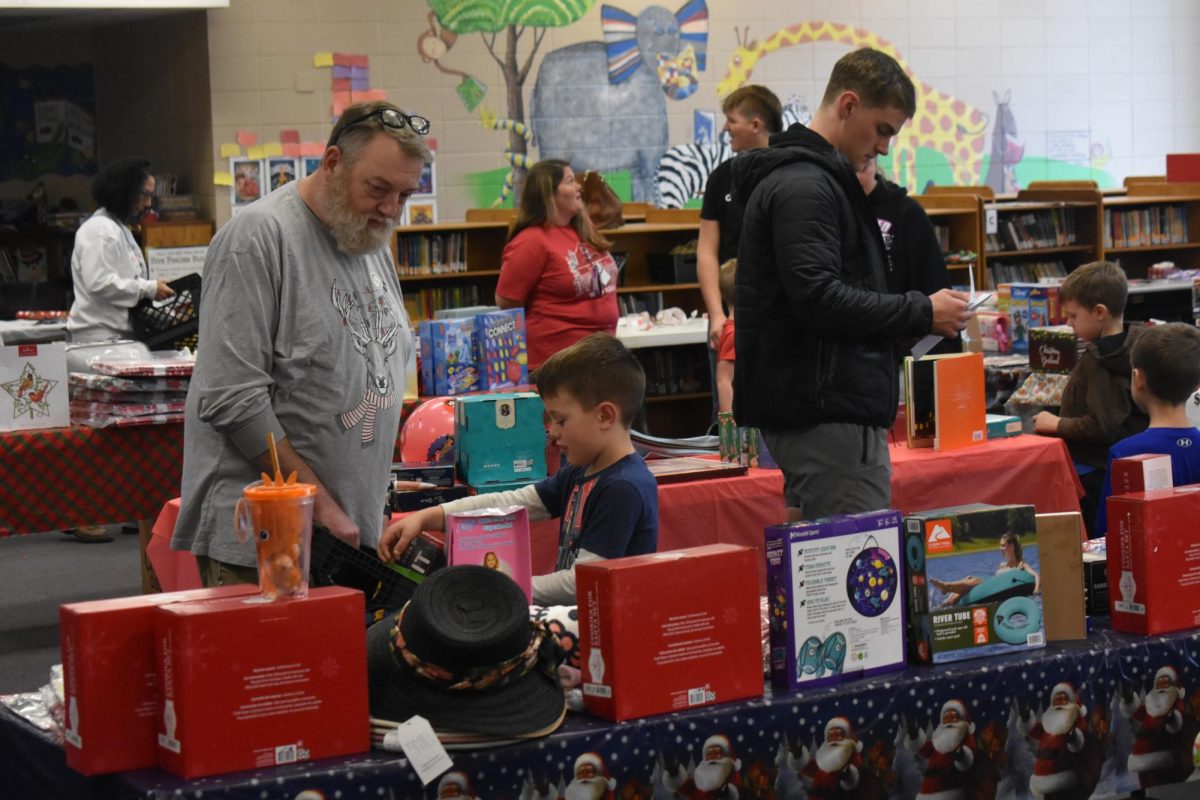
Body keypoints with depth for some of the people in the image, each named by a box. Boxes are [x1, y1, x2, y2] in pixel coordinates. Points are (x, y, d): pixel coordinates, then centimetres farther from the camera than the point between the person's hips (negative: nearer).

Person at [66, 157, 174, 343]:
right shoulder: (99, 230, -11)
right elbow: (99, 283, -21)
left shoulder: (120, 228, 21)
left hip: (121, 333, 10)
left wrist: (153, 286, 10)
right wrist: (149, 289, -18)